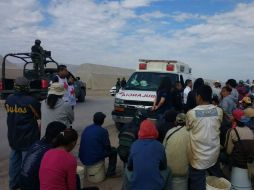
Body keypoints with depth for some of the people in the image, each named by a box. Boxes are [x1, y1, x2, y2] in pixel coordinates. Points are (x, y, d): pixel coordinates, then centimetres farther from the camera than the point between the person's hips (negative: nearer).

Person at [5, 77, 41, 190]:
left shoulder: (8, 99, 0)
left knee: (14, 160, 17)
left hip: (13, 136, 6)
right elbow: (39, 116, -4)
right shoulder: (31, 101, -18)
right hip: (28, 137, -6)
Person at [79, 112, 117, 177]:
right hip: (95, 158, -6)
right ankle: (110, 171, 16)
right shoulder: (103, 131, -13)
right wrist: (110, 148, 16)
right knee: (113, 150, 15)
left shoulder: (86, 129, 6)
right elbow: (107, 147, -6)